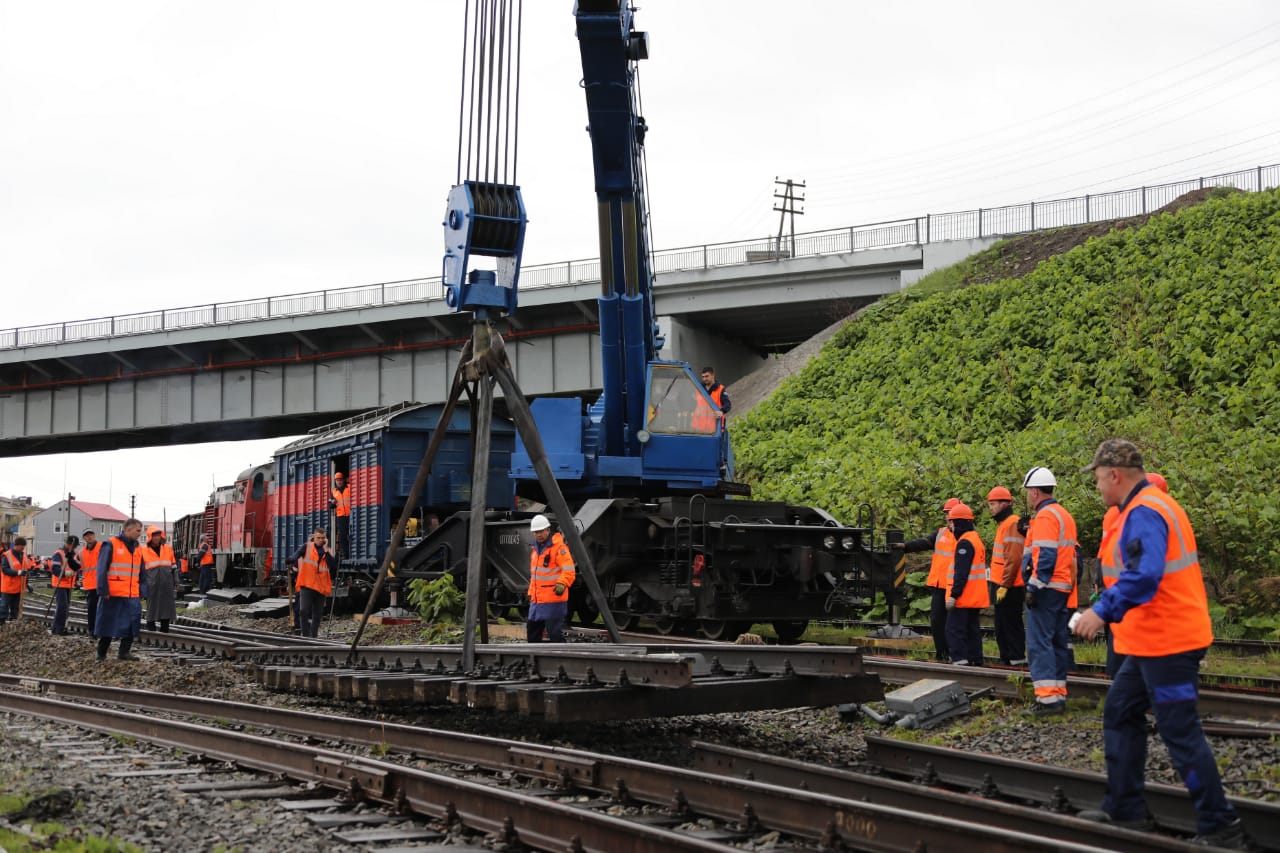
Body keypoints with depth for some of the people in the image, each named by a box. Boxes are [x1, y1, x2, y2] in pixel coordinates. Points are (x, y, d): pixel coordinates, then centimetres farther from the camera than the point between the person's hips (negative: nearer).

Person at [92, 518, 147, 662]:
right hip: (113, 595, -6)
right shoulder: (111, 545, -5)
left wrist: (142, 591, 11)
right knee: (108, 623, 2)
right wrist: (103, 590, -13)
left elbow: (142, 573, 20)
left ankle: (124, 652, 9)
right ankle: (101, 654, 13)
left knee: (132, 623, -1)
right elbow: (102, 569, -8)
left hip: (133, 596, 6)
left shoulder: (138, 548, 15)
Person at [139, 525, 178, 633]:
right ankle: (150, 627, 9)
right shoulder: (144, 550, 4)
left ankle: (164, 630, 7)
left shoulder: (168, 548, 12)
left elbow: (174, 567, 16)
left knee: (167, 607, 1)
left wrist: (175, 583, 13)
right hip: (152, 585, -2)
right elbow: (140, 570, 9)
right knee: (152, 607, 0)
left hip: (167, 585, 2)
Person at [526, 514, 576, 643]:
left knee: (555, 633, -10)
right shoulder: (535, 548, 18)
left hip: (554, 599, -9)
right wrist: (531, 593, 25)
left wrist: (562, 584, -35)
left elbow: (569, 570, -19)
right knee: (532, 630, 15)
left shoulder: (559, 547, -11)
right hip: (537, 600, 9)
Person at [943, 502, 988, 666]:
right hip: (976, 598, 10)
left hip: (964, 597, -10)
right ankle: (975, 660, 15)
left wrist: (954, 595, -22)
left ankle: (960, 660, -14)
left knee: (954, 629, -8)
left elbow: (961, 572, -22)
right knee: (972, 629, 13)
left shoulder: (964, 543, -16)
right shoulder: (977, 539, 17)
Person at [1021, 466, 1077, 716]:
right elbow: (1073, 554, 21)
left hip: (1046, 590, -10)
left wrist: (1034, 587, -19)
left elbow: (1045, 556, -21)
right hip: (1064, 588, 10)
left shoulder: (1044, 516, -13)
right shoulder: (1065, 515, 18)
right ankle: (1059, 695, 16)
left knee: (1039, 643, -9)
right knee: (1058, 642, 13)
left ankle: (1048, 698, -14)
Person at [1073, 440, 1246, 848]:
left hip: (1165, 644, -11)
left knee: (1180, 732, -5)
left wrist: (1103, 611, -26)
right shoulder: (1154, 505, 15)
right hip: (1154, 641, 11)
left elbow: (1143, 576, -30)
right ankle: (1124, 809, 23)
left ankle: (1219, 827, 1)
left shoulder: (1143, 513, -18)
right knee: (1120, 713, 17)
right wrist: (1108, 607, 17)